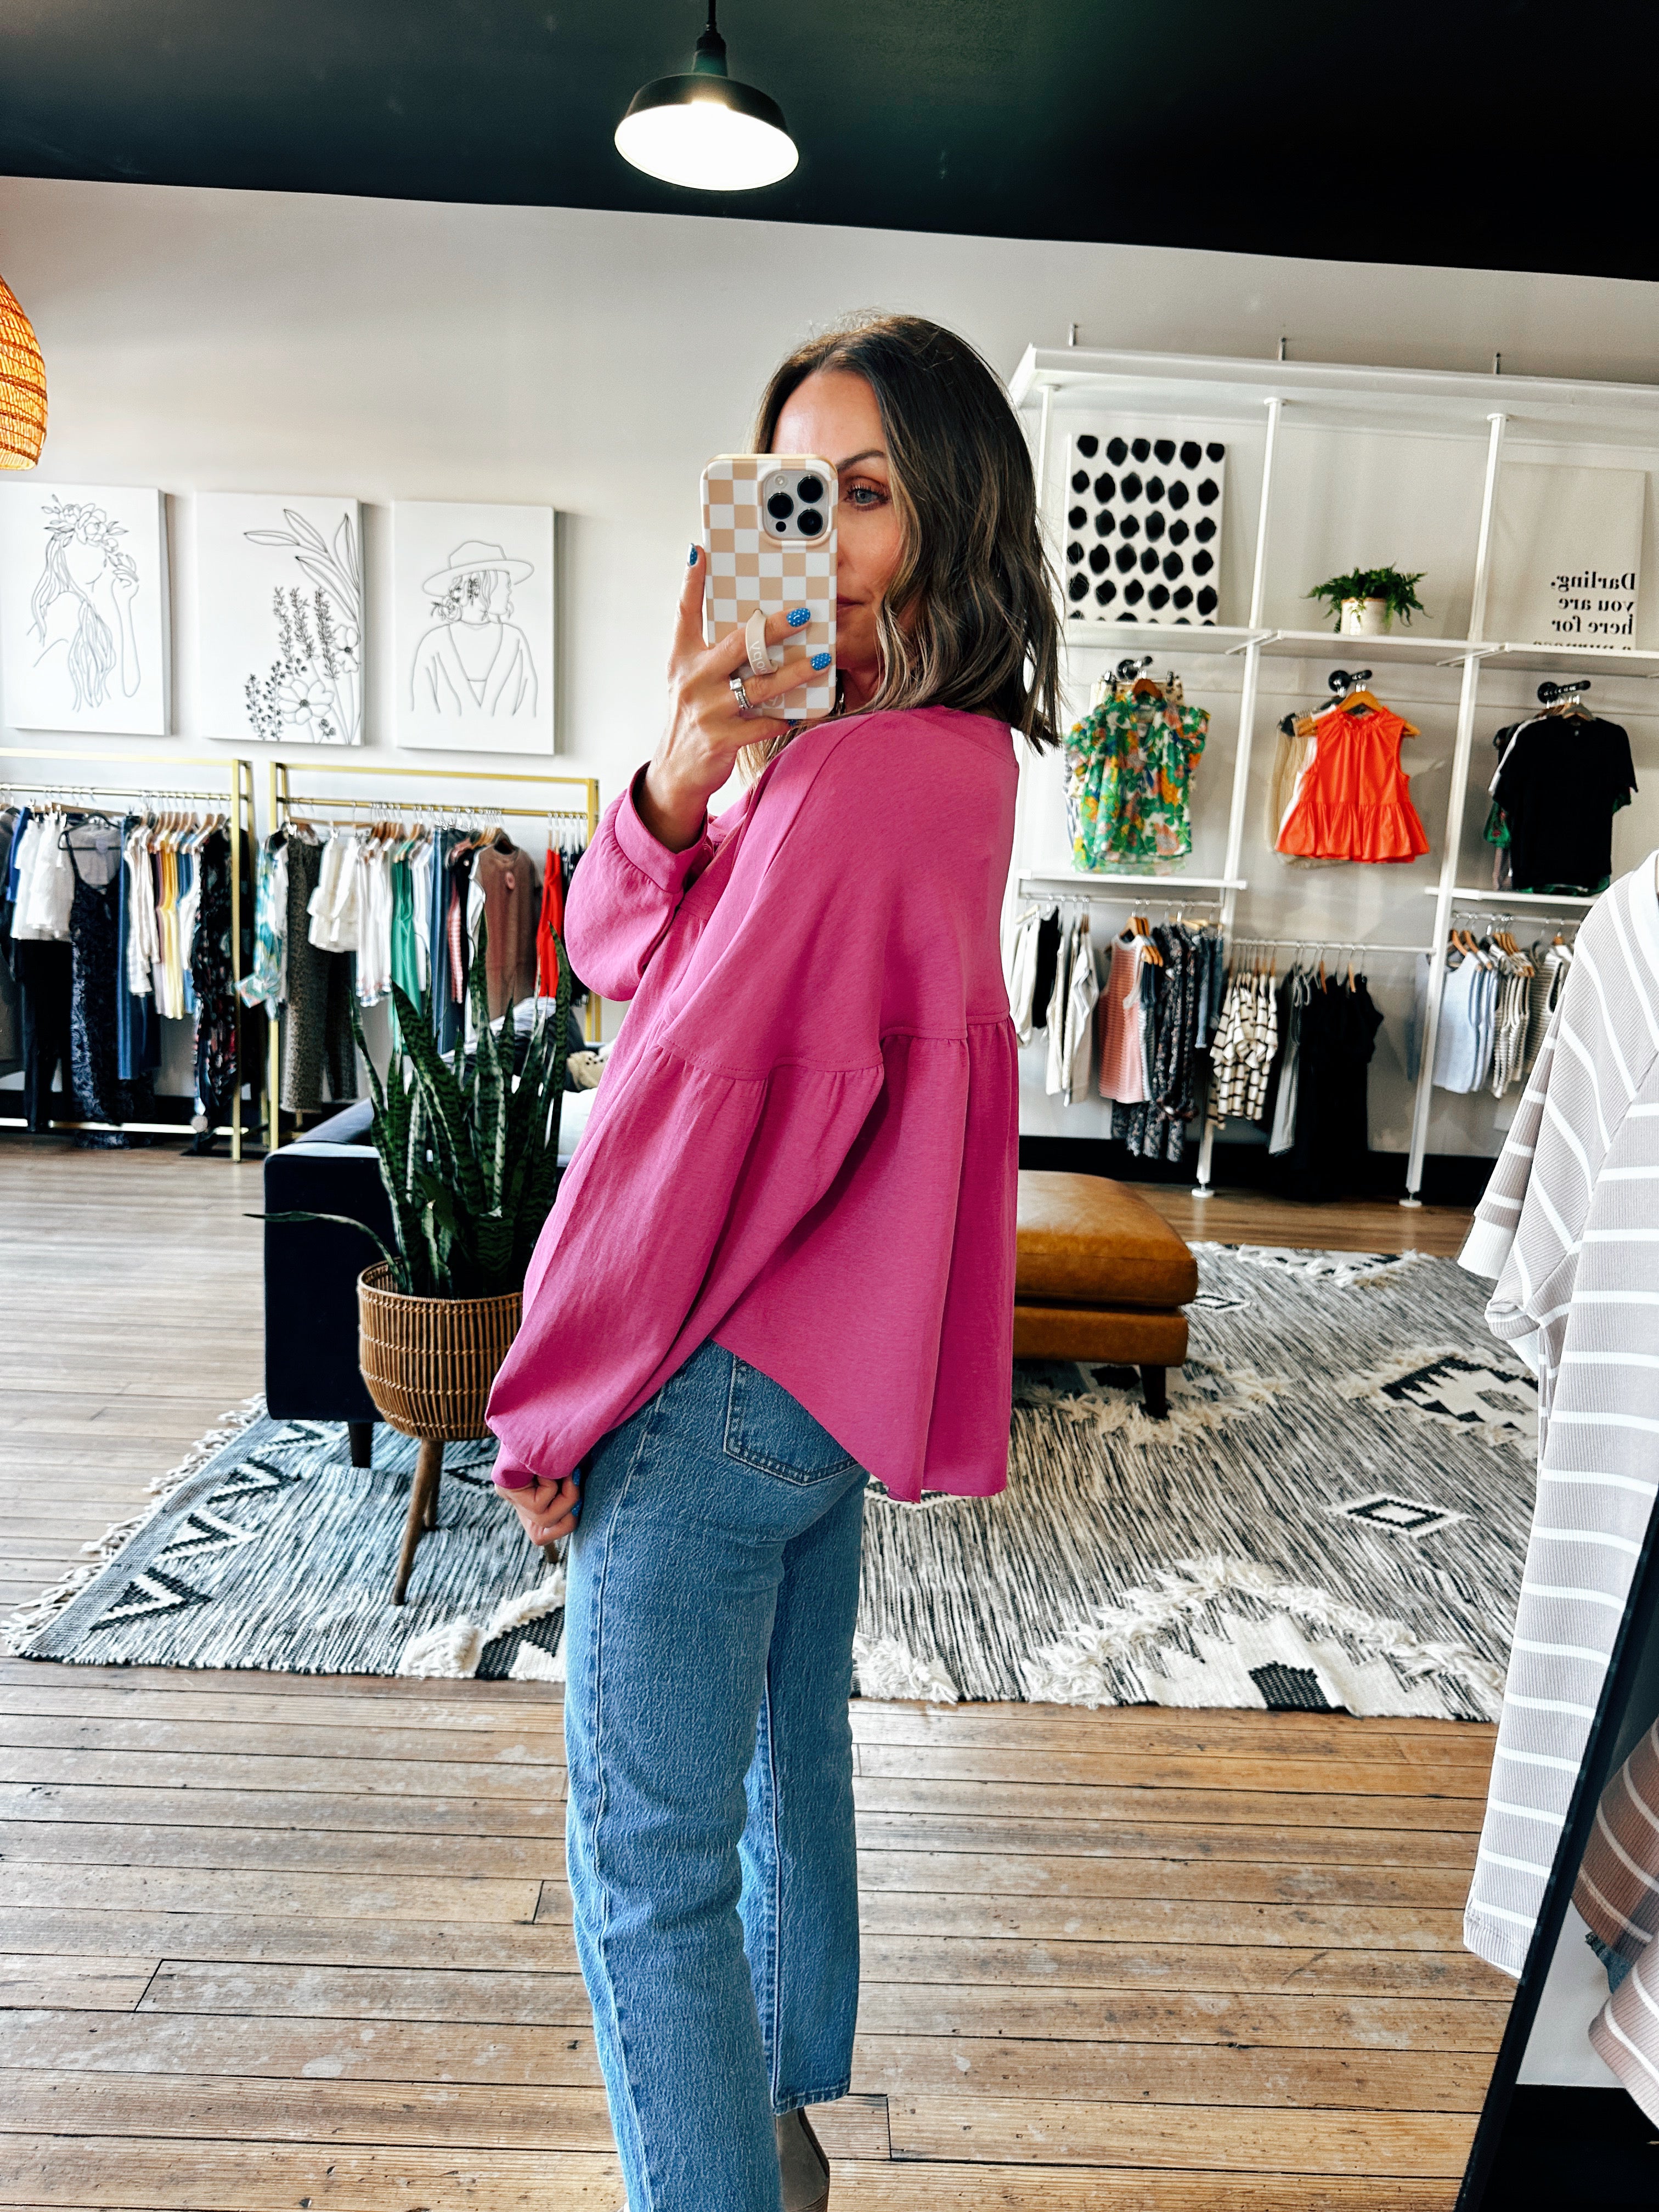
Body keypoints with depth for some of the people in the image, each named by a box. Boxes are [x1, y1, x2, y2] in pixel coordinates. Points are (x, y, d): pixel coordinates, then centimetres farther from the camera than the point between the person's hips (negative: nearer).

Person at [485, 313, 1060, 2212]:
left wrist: (550, 1400, -9)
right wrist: (677, 783, -19)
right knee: (789, 1761, 26)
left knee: (649, 1870, 5)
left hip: (722, 1389, -10)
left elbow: (688, 1102, -21)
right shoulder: (953, 754, 6)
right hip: (832, 1364, 10)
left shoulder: (856, 782, -24)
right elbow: (613, 944, 2)